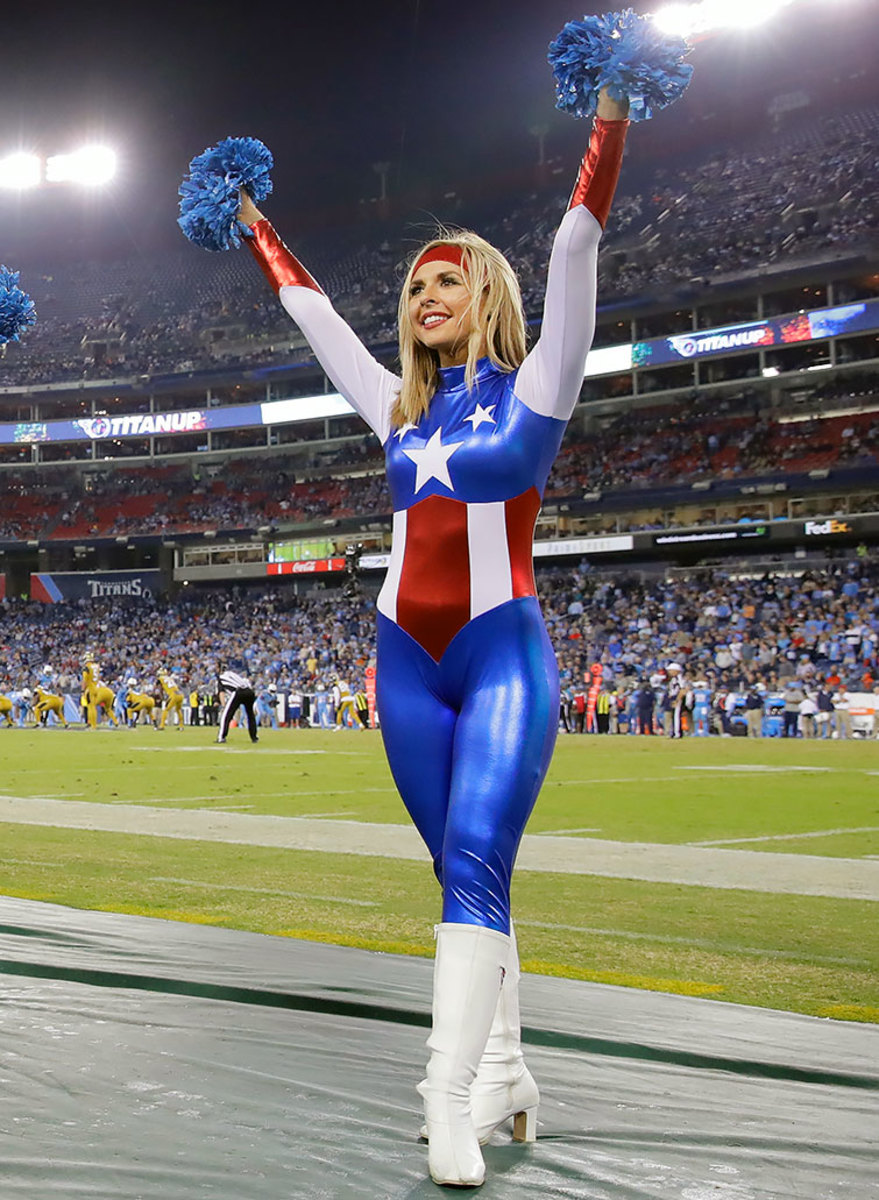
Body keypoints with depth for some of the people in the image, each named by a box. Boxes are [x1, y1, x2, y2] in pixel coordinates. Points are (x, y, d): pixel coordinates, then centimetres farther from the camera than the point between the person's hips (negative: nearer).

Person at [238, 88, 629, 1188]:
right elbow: (312, 313, 28)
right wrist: (258, 232, 36)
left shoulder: (530, 391, 4)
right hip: (409, 661, 5)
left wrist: (607, 128, -10)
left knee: (475, 860, -18)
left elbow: (574, 256, -4)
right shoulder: (401, 407, 17)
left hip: (503, 653, -5)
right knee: (466, 877, 6)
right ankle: (505, 1076, 14)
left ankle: (451, 1099, -22)